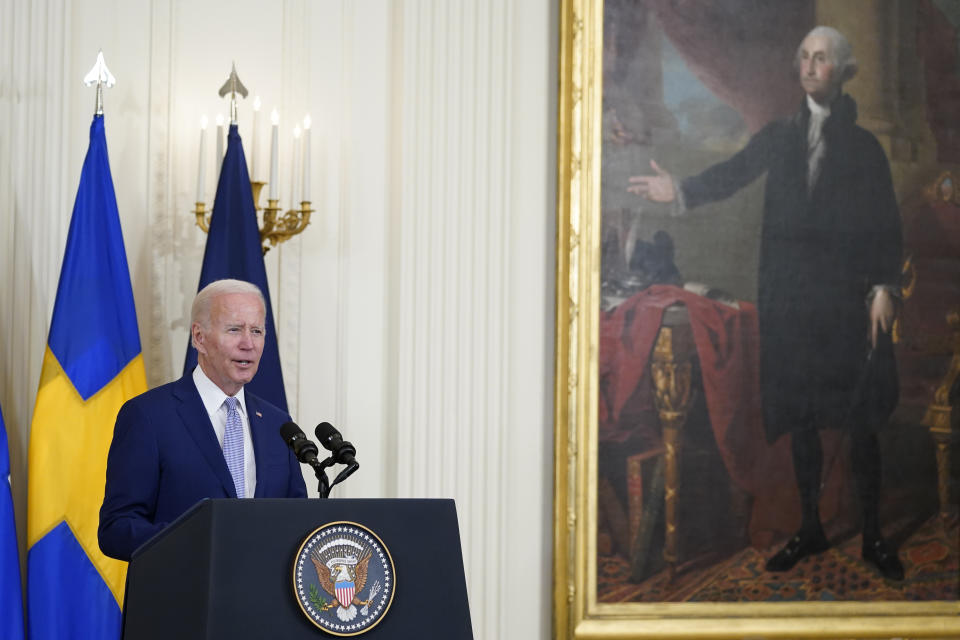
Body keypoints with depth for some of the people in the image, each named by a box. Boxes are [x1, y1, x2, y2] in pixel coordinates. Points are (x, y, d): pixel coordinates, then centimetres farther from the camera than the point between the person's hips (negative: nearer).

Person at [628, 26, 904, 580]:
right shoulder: (778, 138, 11)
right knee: (800, 415, 7)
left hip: (847, 296, -2)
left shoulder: (864, 146, 5)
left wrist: (885, 288, -10)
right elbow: (733, 174, -2)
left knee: (859, 419, -2)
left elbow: (887, 224, 1)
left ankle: (873, 536, 7)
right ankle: (810, 529, 18)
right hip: (789, 296, 3)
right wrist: (681, 191, -20)